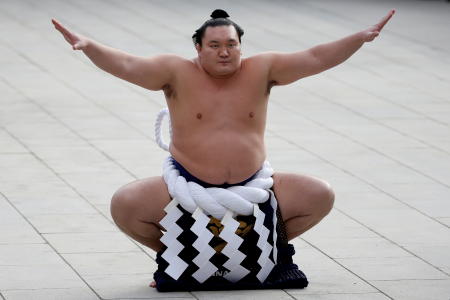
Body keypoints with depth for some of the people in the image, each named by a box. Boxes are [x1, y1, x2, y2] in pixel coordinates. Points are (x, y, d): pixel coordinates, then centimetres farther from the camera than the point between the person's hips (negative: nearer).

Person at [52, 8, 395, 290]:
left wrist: (361, 38, -18)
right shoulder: (178, 73, -8)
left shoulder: (261, 71, -3)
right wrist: (88, 45, -34)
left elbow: (314, 58, -8)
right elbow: (127, 65, -18)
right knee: (124, 205, -24)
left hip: (252, 188, 2)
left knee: (321, 196, -10)